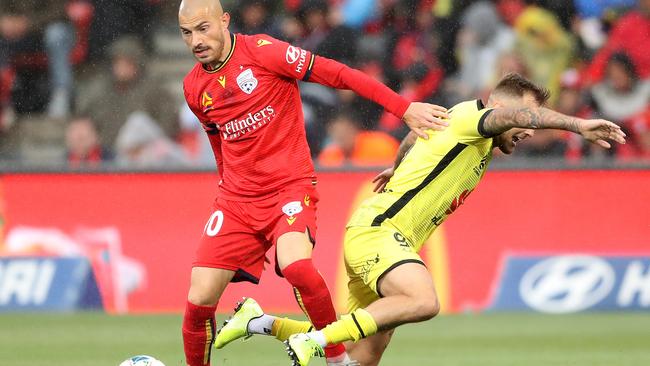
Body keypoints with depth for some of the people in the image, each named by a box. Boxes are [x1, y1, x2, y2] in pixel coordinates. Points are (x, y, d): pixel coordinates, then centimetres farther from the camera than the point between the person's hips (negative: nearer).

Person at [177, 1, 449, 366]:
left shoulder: (260, 51, -10)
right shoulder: (194, 88, 8)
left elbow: (337, 74, -11)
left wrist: (405, 108, -16)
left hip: (290, 187, -5)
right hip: (236, 199, 5)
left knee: (294, 265, -33)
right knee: (199, 299, -9)